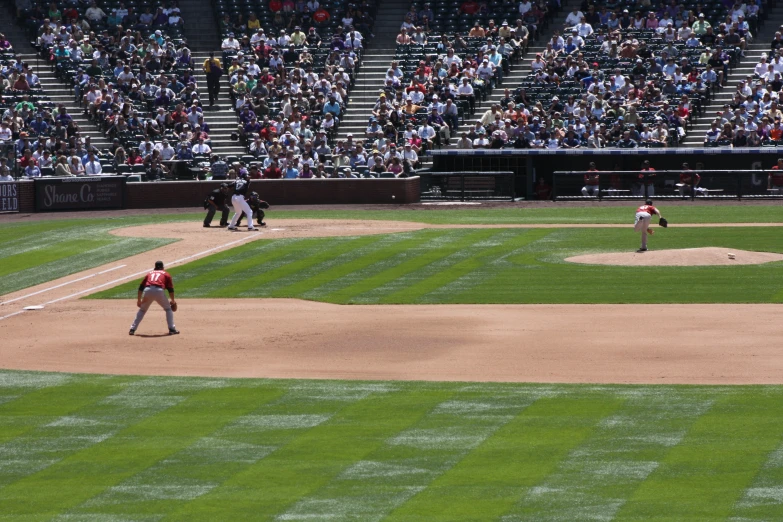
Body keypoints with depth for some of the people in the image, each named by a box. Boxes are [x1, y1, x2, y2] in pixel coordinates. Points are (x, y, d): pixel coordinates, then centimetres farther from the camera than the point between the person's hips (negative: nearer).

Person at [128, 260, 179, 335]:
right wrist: (172, 301, 27)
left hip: (147, 291, 2)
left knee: (142, 310, 21)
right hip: (159, 291, -2)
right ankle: (172, 329, 10)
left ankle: (132, 329, 14)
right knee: (168, 308, 18)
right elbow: (170, 289, 15)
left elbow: (141, 287, 22)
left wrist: (139, 300, 27)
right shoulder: (166, 274, 24)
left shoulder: (150, 274, 31)